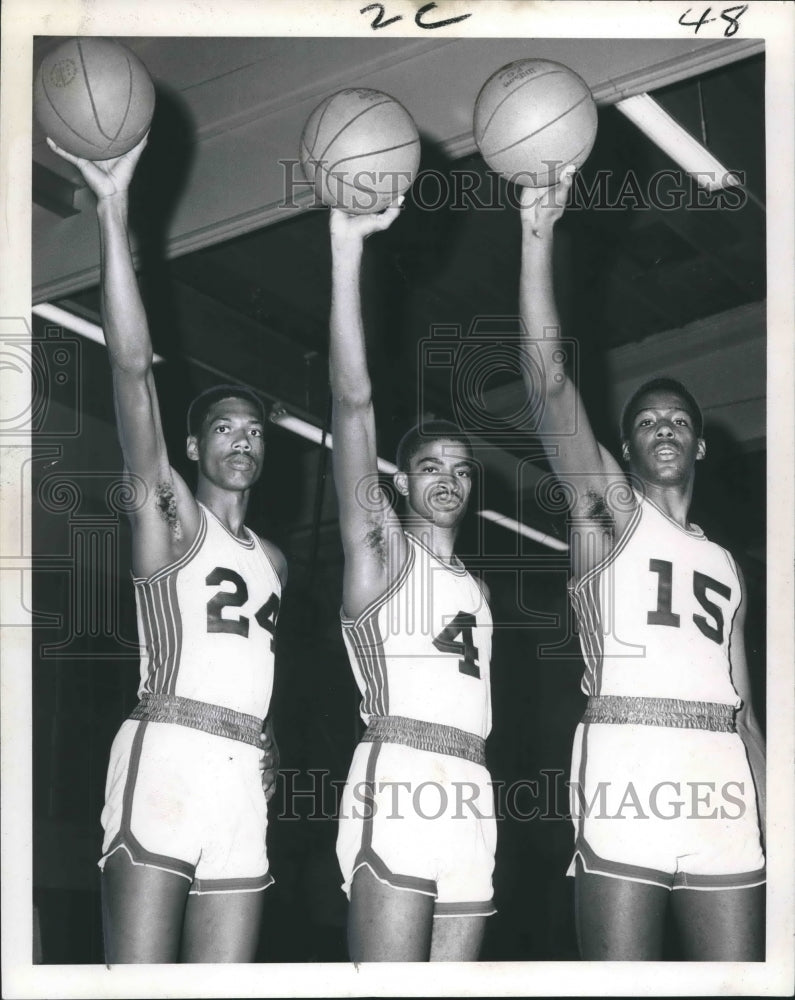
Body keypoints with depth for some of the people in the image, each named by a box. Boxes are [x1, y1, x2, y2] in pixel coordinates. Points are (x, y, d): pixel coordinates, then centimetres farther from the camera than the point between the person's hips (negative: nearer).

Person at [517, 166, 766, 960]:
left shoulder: (724, 565, 27)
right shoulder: (607, 510, 13)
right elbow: (548, 380, 0)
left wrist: (773, 824, 14)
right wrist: (538, 235, -8)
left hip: (725, 796, 5)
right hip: (624, 783, -5)